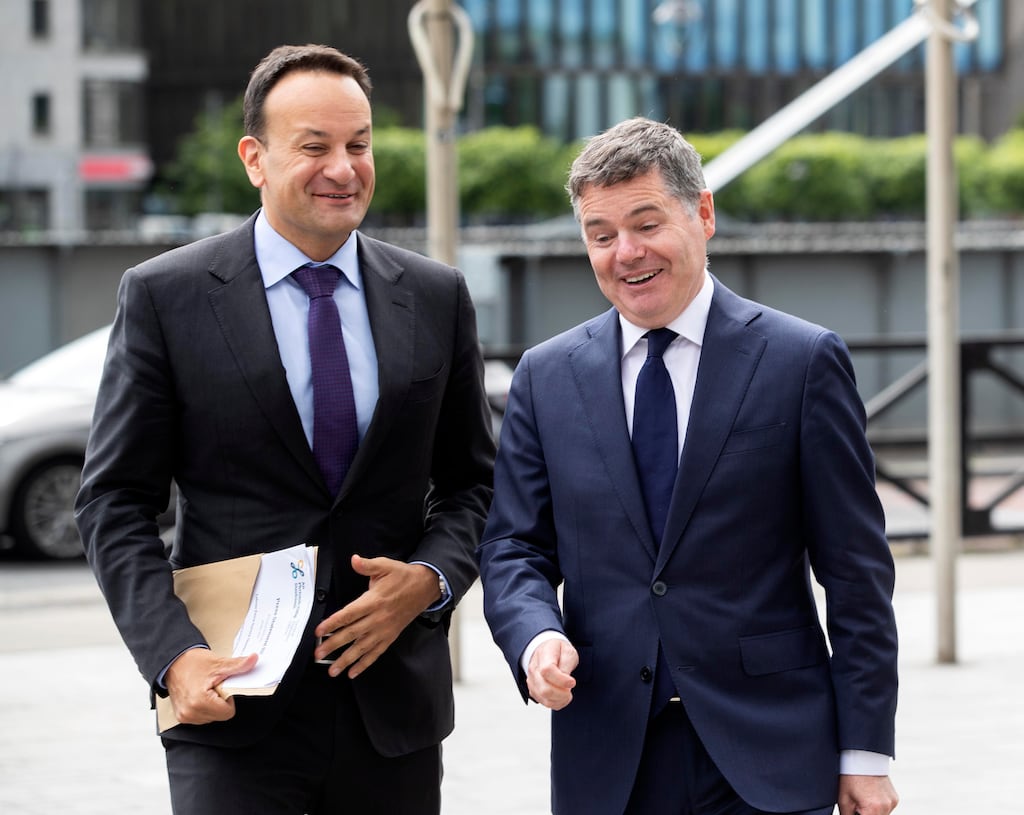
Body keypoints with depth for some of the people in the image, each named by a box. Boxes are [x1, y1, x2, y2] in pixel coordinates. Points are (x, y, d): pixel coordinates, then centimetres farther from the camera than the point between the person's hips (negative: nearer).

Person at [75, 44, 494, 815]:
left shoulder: (436, 297, 8)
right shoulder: (165, 296, -1)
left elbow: (471, 482, 13)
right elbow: (115, 504, -2)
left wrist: (432, 578, -8)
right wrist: (174, 654, -15)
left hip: (394, 709, 3)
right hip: (235, 711, -3)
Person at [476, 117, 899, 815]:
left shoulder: (804, 361, -1)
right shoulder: (546, 377, 9)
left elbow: (857, 570, -1)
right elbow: (514, 548, 10)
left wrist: (865, 752, -4)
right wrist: (537, 636, -13)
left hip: (766, 759, -2)